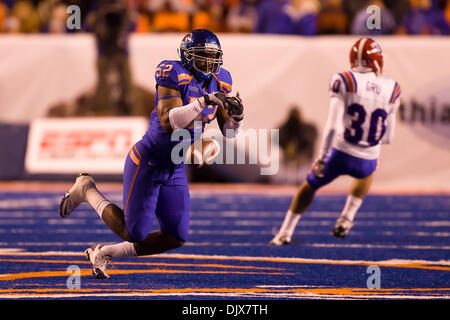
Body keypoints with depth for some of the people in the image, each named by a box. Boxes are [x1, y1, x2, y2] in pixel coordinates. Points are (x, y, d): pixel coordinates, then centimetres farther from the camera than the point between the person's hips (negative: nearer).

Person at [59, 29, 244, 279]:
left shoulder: (218, 82, 2)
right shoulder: (175, 75, -19)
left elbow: (229, 131, 4)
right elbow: (168, 122, -30)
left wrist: (235, 115, -18)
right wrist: (202, 103, -36)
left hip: (175, 170, 7)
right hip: (147, 162, -7)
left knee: (176, 238, 1)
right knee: (135, 233, -5)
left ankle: (103, 253, 16)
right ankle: (87, 190, 18)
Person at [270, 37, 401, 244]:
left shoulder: (345, 82, -8)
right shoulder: (391, 90, 2)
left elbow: (332, 126, -14)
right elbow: (388, 137, 8)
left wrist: (321, 158, -10)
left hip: (340, 155, -2)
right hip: (367, 161, 2)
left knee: (310, 186, 25)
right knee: (366, 174, 40)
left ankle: (285, 233, 24)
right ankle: (347, 217, 25)